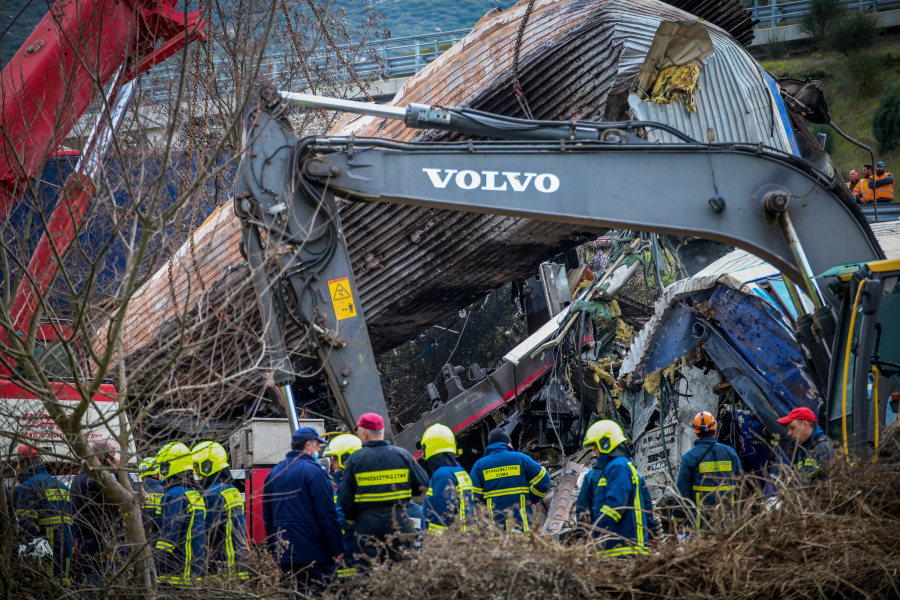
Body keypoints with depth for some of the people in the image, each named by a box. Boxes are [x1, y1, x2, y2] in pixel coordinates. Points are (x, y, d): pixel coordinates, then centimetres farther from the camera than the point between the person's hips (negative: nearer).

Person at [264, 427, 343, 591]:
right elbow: (327, 514, -13)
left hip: (284, 554, 7)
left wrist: (273, 551, 22)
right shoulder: (313, 471, -10)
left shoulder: (272, 474, 14)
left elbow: (267, 517, 17)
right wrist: (337, 549, -10)